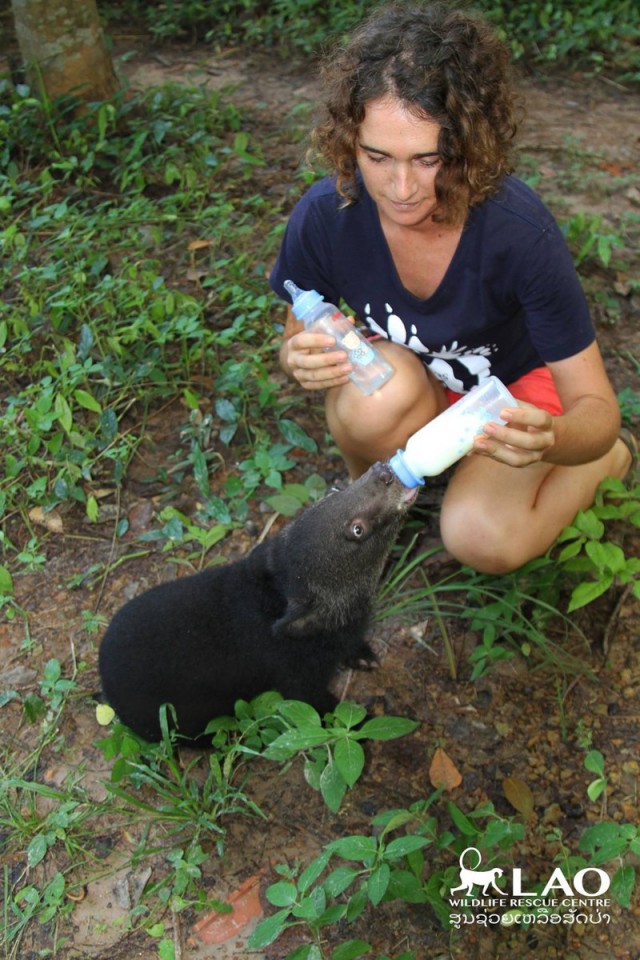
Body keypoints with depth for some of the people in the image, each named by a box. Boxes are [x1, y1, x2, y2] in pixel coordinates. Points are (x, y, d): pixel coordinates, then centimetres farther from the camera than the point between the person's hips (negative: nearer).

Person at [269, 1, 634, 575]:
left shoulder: (520, 230, -32)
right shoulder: (324, 215, -25)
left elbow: (597, 406, -26)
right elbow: (297, 342, -8)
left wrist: (547, 439, -51)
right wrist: (301, 360, -33)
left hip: (517, 384, -1)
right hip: (416, 388, 2)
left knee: (480, 538, -26)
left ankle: (605, 463, 6)